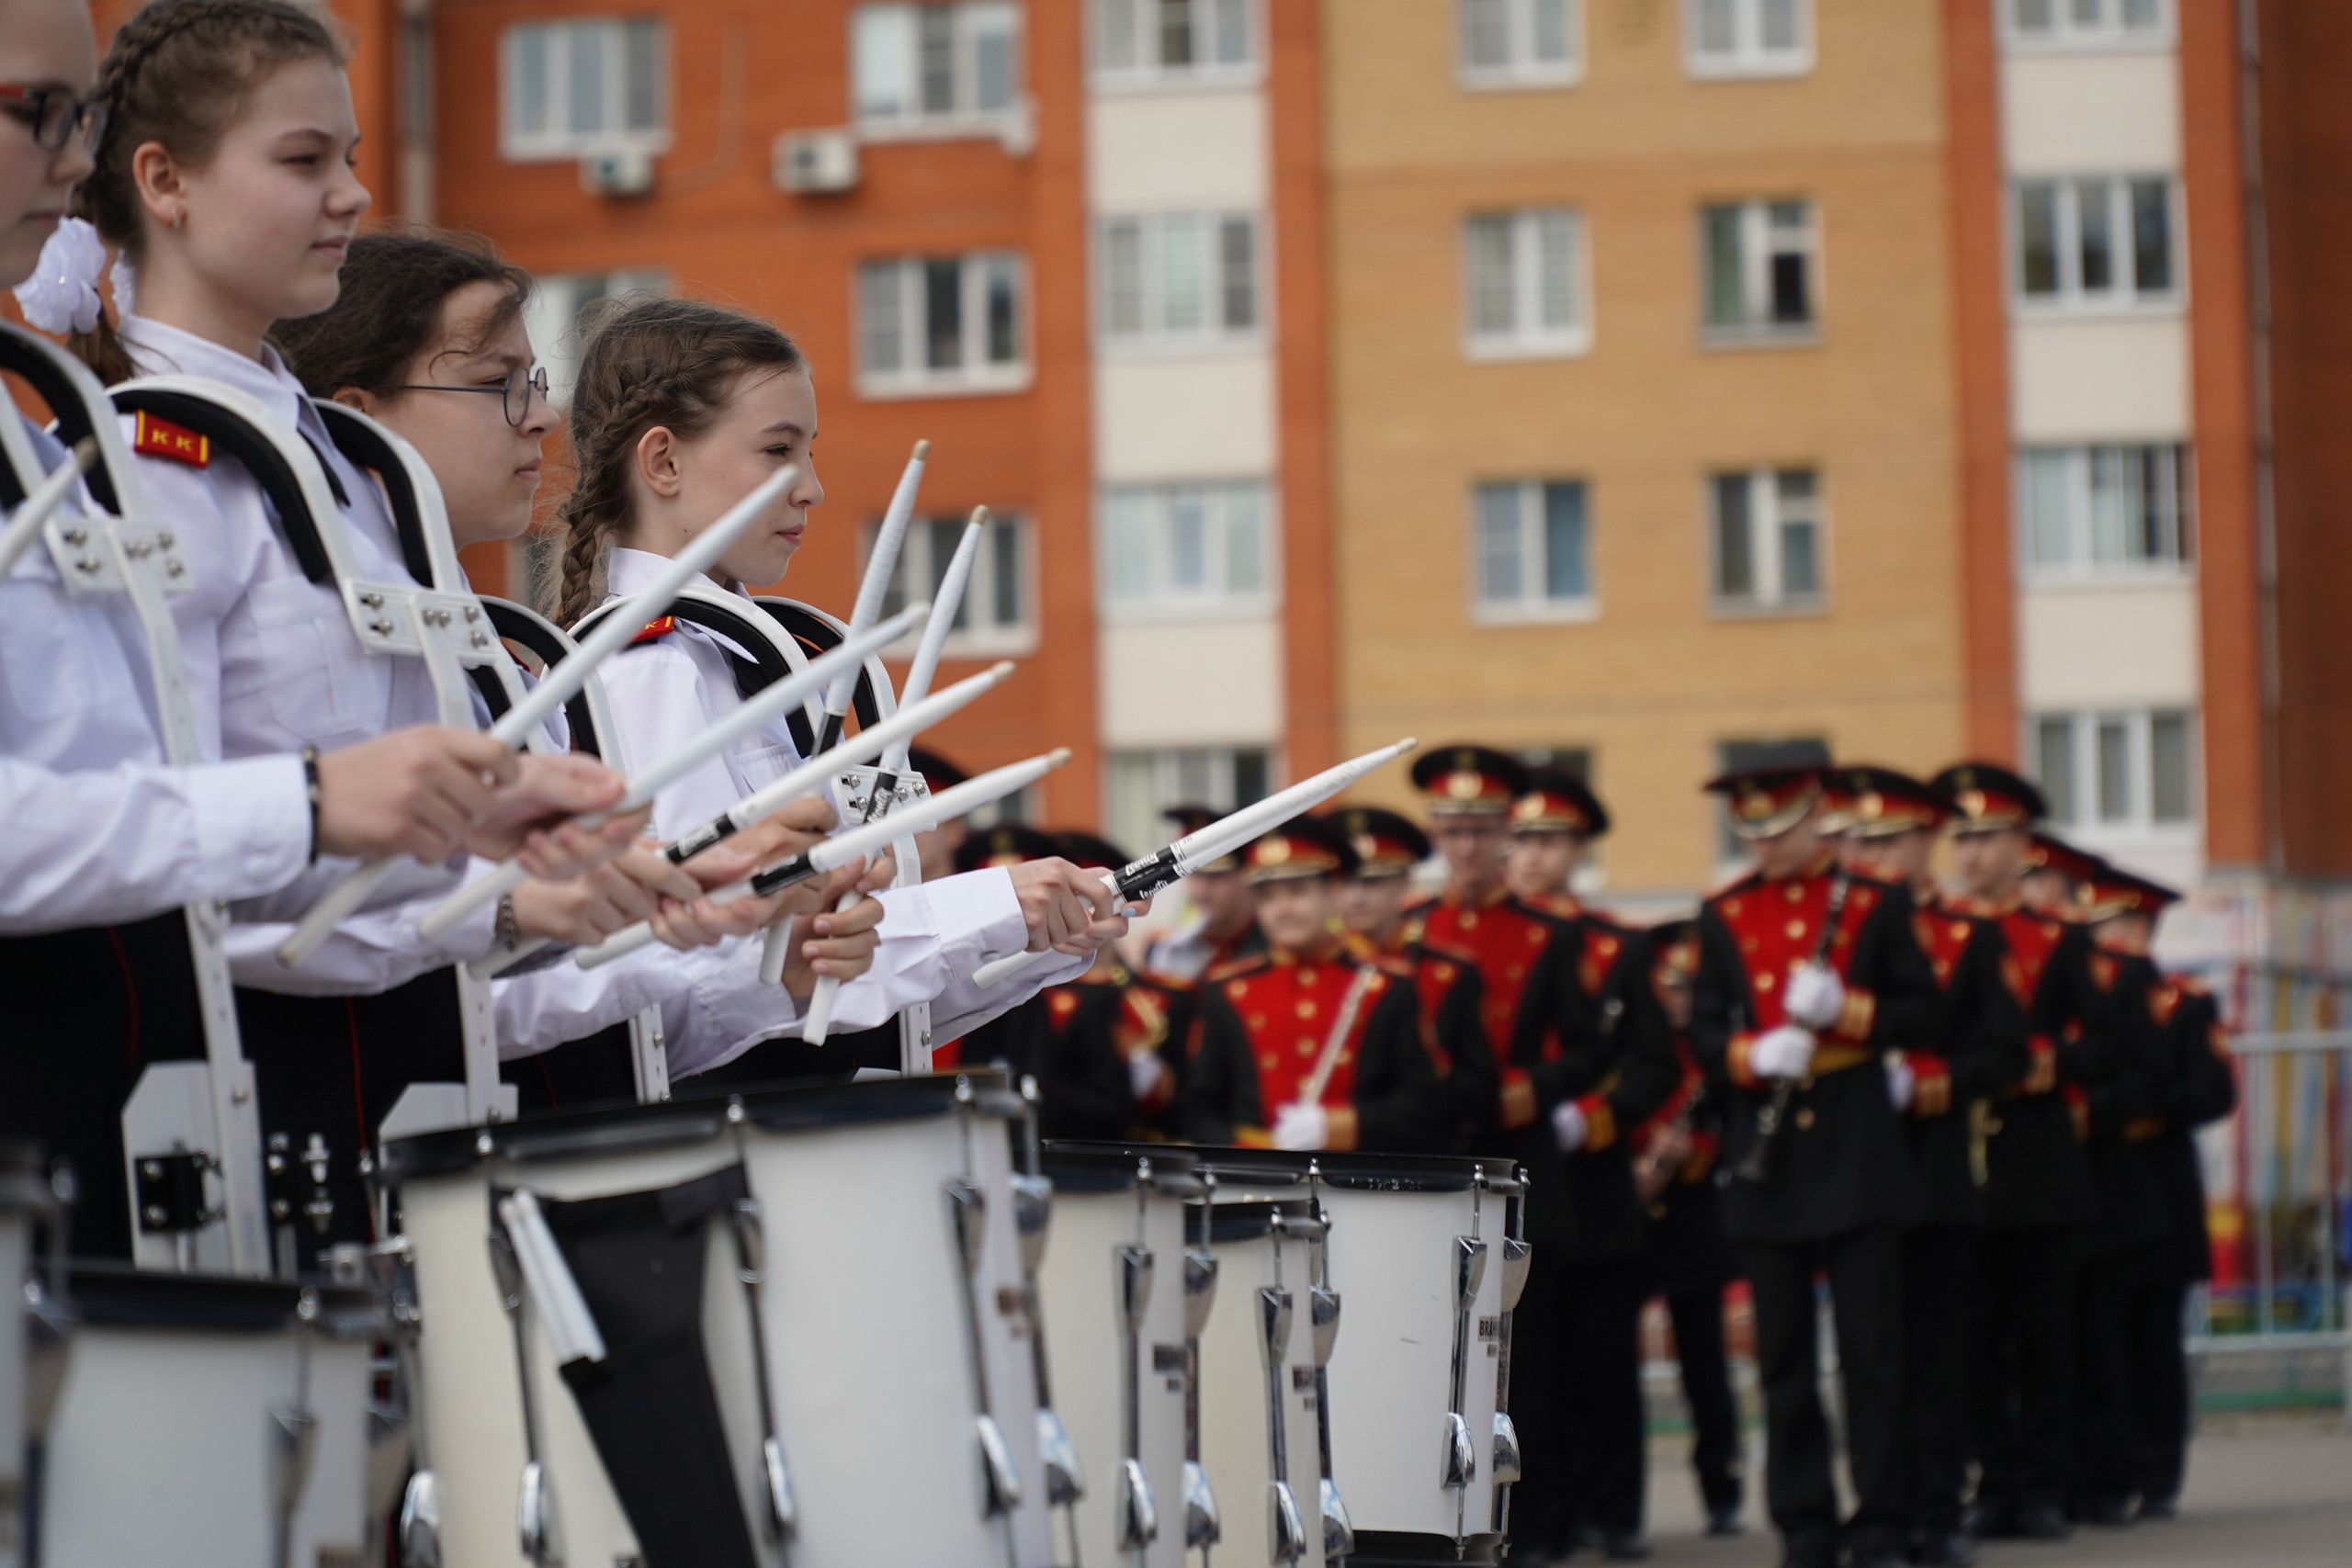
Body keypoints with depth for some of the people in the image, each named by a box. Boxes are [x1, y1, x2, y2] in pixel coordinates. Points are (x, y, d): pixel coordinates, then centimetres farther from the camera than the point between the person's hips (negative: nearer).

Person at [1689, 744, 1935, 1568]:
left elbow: (1922, 1011, 3)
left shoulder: (1877, 903, 4)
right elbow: (1703, 1030, 7)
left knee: (1871, 1343, -3)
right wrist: (1753, 1056, -13)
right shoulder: (1724, 917, 10)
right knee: (1783, 1351, 3)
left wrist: (1844, 1011, -14)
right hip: (1767, 1160, 2)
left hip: (1859, 1152, -2)